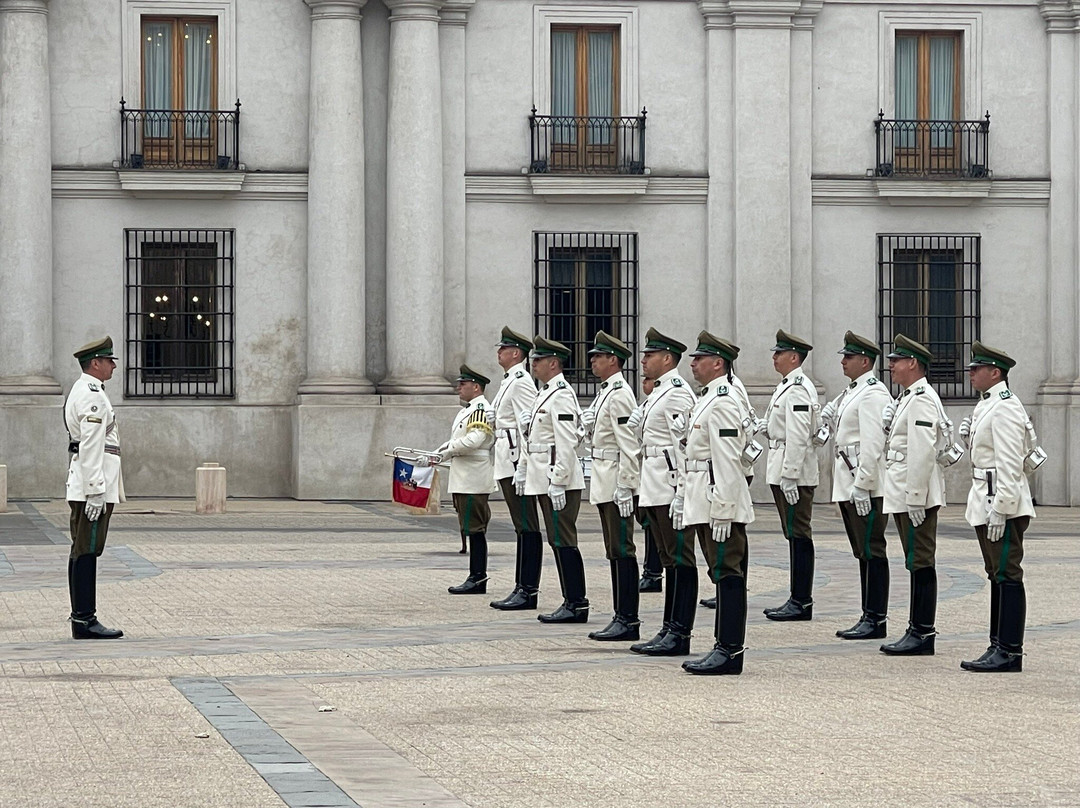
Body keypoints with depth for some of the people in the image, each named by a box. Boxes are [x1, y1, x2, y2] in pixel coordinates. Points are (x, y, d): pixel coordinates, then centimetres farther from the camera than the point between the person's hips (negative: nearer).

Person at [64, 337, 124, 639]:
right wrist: (96, 491, -23)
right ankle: (85, 620, -10)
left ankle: (82, 618, 15)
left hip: (83, 485, 11)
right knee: (86, 551, -10)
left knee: (83, 552, 11)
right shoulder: (92, 395, -14)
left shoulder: (81, 392, 20)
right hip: (93, 483, -11)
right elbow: (91, 447, -20)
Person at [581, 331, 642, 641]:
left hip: (617, 482, -10)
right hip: (604, 481, 10)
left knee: (622, 550, -8)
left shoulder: (619, 394, -14)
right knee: (614, 551, 11)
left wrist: (624, 487, -22)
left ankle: (628, 620, -7)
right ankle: (622, 617, 14)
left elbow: (629, 445, -19)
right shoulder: (604, 392, 16)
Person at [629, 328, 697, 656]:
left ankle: (680, 635, -5)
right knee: (669, 560, 12)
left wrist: (680, 495, -23)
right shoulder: (657, 393, 18)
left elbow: (684, 445, -19)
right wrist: (645, 492, 22)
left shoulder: (677, 393, -13)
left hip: (670, 490, -10)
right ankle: (669, 630, 16)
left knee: (680, 560, -6)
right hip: (654, 490, 10)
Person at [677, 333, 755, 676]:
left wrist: (721, 511, -23)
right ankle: (726, 648, 15)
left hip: (720, 502, -11)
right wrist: (684, 496, 22)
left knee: (727, 572, -8)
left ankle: (729, 651, -7)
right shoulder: (706, 399, 18)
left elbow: (727, 460, -20)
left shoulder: (723, 402, -15)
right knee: (723, 574, 12)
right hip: (704, 502, 11)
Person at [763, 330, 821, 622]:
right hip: (784, 472, 11)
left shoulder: (798, 389, -15)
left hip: (793, 473, -11)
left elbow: (797, 436, -21)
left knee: (798, 535, -7)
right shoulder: (788, 386, 18)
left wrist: (789, 477, -24)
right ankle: (798, 599, 15)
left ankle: (802, 603, -5)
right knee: (795, 535, 12)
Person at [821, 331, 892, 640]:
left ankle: (876, 620, -4)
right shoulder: (851, 392, 18)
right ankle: (869, 617, 16)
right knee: (863, 552, 12)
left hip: (866, 485, -10)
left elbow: (872, 443, -20)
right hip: (848, 485, 10)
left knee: (871, 550, -6)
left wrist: (861, 486, -22)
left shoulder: (872, 394, -13)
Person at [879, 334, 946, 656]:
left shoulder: (922, 399, -15)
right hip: (904, 496, 11)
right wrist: (888, 423, 7)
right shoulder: (908, 397, 17)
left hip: (915, 496, -11)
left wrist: (915, 499, -24)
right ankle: (917, 630, 17)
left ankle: (923, 635, -4)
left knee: (920, 563, -7)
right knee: (917, 564, 13)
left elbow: (923, 451, -22)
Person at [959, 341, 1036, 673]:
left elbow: (1009, 462, -21)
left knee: (1007, 576, -7)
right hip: (986, 502, 11)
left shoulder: (1004, 409, -16)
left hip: (1002, 504, -11)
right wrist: (969, 434, 6)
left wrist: (999, 509, -24)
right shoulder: (987, 405, 16)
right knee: (997, 575, 13)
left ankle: (1010, 652, -5)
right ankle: (999, 646, 19)